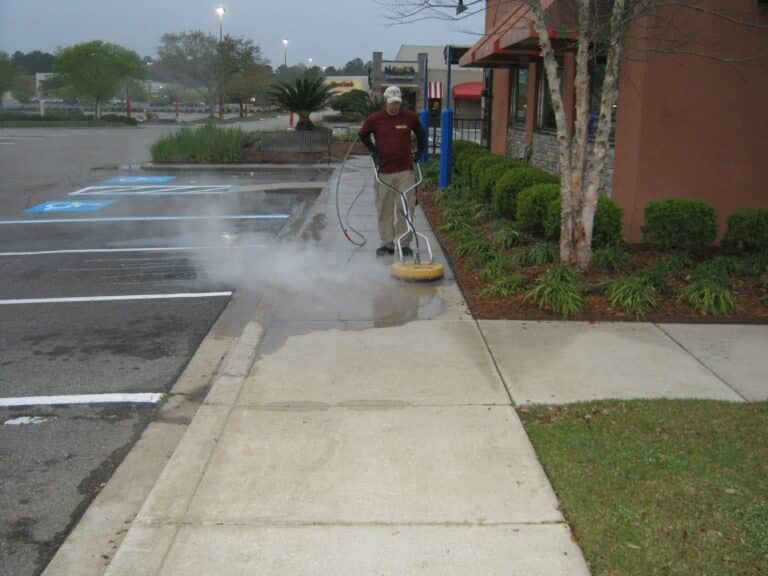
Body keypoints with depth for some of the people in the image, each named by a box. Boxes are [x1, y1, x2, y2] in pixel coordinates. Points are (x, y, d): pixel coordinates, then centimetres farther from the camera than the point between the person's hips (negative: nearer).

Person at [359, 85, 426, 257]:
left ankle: (405, 243, 4)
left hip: (405, 171, 0)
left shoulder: (410, 117, 3)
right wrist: (373, 151, 6)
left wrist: (419, 152, 15)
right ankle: (387, 243, 12)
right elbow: (363, 135, 15)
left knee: (406, 207, -3)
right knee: (384, 209, 3)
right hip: (383, 171, 0)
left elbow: (420, 132, 21)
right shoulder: (374, 119, -1)